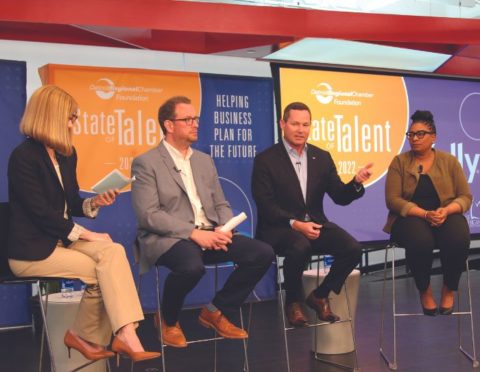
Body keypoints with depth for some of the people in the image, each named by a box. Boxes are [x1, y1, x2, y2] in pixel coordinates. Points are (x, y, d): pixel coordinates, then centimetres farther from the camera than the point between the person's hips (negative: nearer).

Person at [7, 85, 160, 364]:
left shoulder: (67, 154, 11)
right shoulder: (24, 157, -15)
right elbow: (41, 212, -19)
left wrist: (94, 202, -7)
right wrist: (85, 234, -15)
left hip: (62, 238, 7)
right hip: (33, 249, -7)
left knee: (114, 252, -20)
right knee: (102, 271, -19)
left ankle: (126, 336, -22)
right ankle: (84, 335, -2)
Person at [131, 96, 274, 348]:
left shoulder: (204, 161, 18)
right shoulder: (146, 163, -3)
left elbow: (221, 205, 18)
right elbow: (148, 215, -13)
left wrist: (223, 229, -6)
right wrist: (193, 233, -21)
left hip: (208, 235, 6)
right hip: (168, 238, -6)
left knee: (263, 253, -13)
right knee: (192, 266, -39)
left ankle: (216, 312, 5)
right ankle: (168, 320, -5)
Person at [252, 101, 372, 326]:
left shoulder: (322, 158, 11)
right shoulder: (266, 160, -3)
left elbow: (340, 198, 7)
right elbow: (265, 205, -10)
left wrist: (356, 182, -14)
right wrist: (295, 224, -23)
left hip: (315, 224, 5)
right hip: (279, 227, -4)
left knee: (352, 248, -20)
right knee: (300, 247, -37)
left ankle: (320, 296, 5)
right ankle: (293, 301, -7)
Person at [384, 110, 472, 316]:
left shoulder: (449, 161, 7)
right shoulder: (399, 162, 2)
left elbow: (465, 197, 5)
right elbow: (393, 200, -7)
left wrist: (446, 211, -17)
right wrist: (425, 214, -19)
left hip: (447, 217, 2)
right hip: (410, 218, -1)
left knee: (459, 239, -33)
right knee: (420, 240, -37)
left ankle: (449, 290, -7)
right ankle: (425, 290, -9)